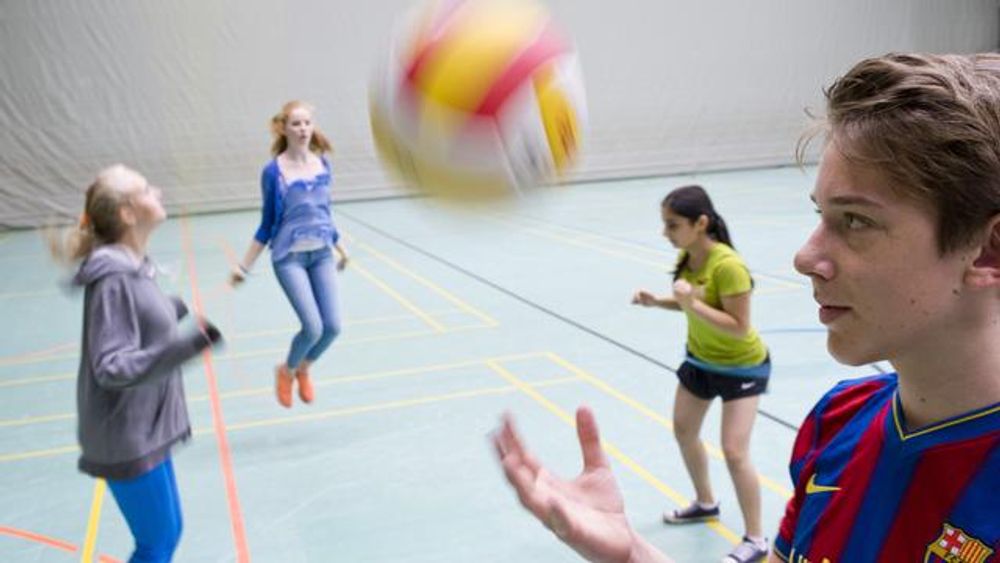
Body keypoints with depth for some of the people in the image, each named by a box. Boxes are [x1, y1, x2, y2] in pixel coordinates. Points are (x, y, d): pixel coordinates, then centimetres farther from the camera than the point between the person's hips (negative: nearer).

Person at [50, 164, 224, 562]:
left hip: (144, 428, 9)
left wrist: (173, 309, 29)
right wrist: (190, 343, -37)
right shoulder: (114, 280, -24)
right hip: (127, 438, -9)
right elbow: (112, 368, -29)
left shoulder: (133, 266, 3)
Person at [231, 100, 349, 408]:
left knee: (333, 326, -3)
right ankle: (286, 371, 19)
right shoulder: (273, 171, -10)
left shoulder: (322, 164, 3)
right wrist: (244, 267, -3)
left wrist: (340, 248, 24)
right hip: (289, 258, -5)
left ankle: (303, 369, 28)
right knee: (313, 328, -14)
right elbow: (267, 224, -2)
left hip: (321, 255, 5)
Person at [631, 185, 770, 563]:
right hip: (700, 359, 9)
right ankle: (705, 503, 43)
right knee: (684, 431, 20)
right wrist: (656, 302, -9)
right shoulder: (687, 256, -8)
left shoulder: (727, 266, -32)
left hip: (741, 367, -9)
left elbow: (739, 327, -31)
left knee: (734, 452, -11)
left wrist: (692, 304, -36)